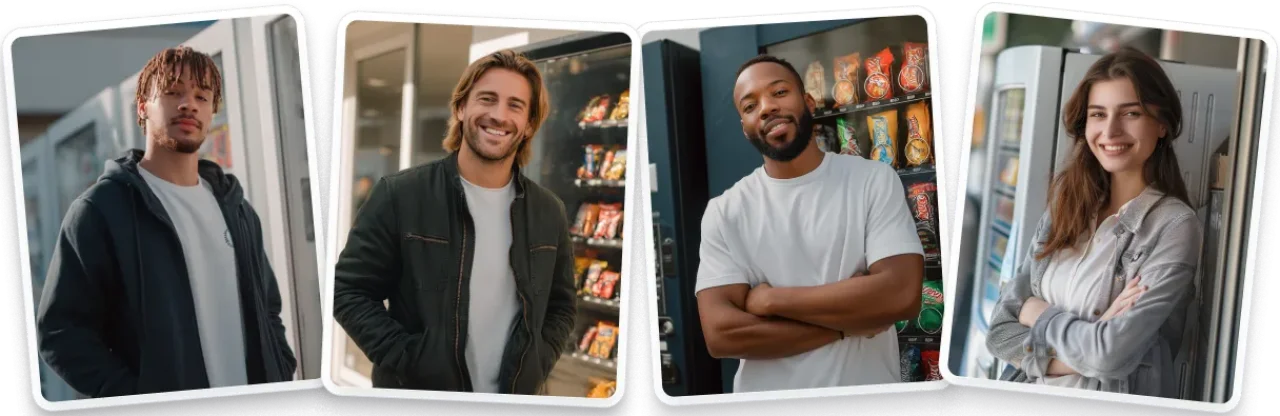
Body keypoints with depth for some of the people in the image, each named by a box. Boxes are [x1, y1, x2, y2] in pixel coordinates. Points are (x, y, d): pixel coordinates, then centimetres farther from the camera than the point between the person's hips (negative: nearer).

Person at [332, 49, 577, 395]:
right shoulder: (399, 196, -8)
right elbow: (349, 291, -7)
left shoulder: (549, 213, 2)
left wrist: (535, 369, -4)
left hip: (514, 396, 3)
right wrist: (407, 361, -16)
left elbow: (561, 305, 11)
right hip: (416, 393, -3)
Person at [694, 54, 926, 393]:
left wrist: (770, 299, -17)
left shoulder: (875, 180, -7)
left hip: (871, 392, 0)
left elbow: (901, 294, -20)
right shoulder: (724, 212, -5)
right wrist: (848, 319, -18)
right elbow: (720, 334, -15)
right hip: (767, 401, 1)